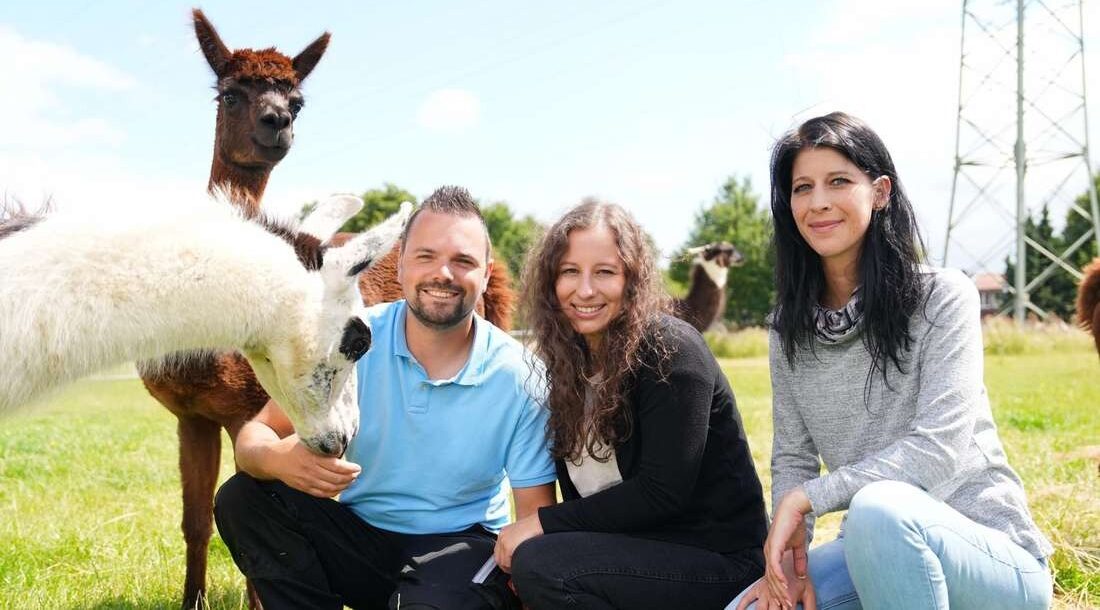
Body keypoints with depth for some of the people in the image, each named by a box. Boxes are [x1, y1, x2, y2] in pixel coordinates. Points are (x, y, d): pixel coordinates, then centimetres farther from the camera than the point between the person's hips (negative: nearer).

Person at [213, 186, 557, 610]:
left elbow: (535, 520, -9)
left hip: (458, 545, -2)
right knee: (243, 500, -19)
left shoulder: (520, 379, -12)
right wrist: (275, 459, -34)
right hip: (357, 535, 3)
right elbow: (258, 432, -9)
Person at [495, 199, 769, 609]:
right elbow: (576, 484, 8)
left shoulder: (669, 350, -15)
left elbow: (662, 492, -20)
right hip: (635, 545, 7)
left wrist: (544, 523, -17)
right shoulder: (571, 360, 7)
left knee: (538, 565, -24)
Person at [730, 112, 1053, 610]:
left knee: (879, 505, -37)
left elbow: (939, 447, -19)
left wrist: (807, 497, -21)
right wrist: (788, 550, -14)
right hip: (876, 550, 5)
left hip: (995, 556, -5)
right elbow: (792, 457, 5)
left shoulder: (942, 297, -10)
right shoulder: (790, 327, 5)